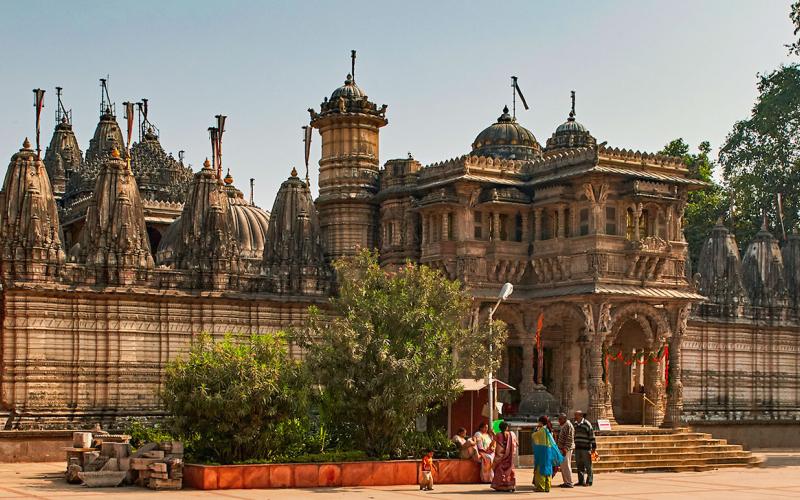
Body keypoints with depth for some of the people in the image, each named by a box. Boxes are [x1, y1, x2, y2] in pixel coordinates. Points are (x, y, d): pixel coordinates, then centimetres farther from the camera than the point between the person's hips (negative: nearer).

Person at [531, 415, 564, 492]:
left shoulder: (542, 429, -11)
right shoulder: (549, 430, 12)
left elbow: (534, 435, -4)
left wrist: (536, 430, 13)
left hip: (542, 450, -8)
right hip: (549, 450, 8)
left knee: (540, 468, -3)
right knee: (547, 469, 11)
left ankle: (540, 487, -5)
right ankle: (547, 487, 12)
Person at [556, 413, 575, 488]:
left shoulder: (568, 425, -12)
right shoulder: (563, 426, 19)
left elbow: (569, 439, -19)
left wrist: (565, 448, -23)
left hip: (566, 449, -10)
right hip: (562, 448, 10)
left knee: (566, 466, -10)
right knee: (563, 466, 11)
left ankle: (569, 483, -8)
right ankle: (566, 482, 16)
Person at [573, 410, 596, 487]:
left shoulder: (587, 424, -8)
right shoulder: (575, 424, 13)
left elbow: (592, 435, -8)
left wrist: (593, 446, -11)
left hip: (586, 448, -7)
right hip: (577, 448, 7)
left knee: (588, 465, -2)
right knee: (579, 465, 9)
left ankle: (589, 481, 2)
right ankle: (581, 481, 16)